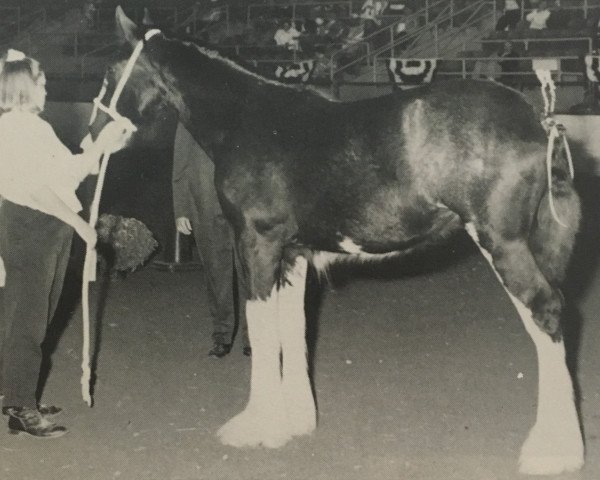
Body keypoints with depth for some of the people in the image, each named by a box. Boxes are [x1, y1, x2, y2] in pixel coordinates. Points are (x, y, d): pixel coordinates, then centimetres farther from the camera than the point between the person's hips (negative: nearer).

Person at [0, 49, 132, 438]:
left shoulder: (36, 126, 17)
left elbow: (71, 173, 16)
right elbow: (34, 187, -20)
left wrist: (103, 145, 9)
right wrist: (78, 222, -18)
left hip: (52, 229, 10)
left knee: (36, 318, 16)